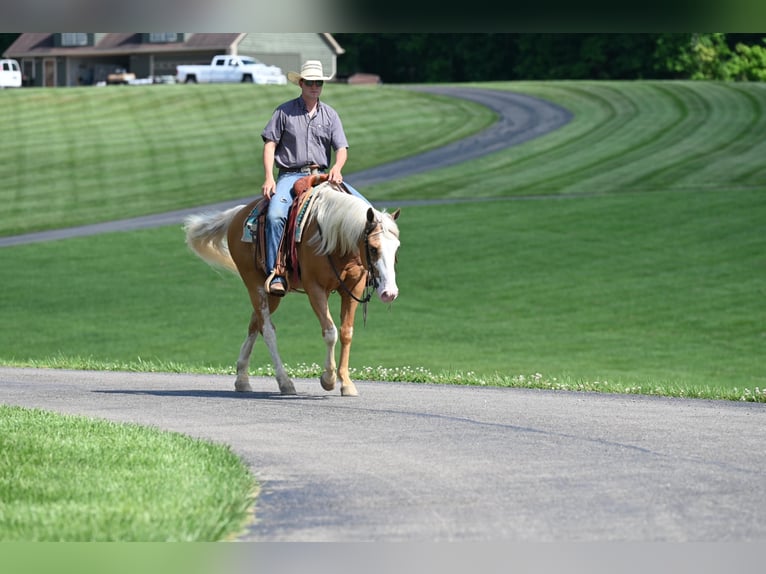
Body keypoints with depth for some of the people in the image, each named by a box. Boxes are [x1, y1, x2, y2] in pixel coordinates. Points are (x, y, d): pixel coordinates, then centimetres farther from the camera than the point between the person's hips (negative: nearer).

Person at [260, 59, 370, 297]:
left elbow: (341, 148, 5)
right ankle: (275, 275, -31)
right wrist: (269, 177, -11)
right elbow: (270, 144, 1)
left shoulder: (330, 115, 12)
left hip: (323, 176, 3)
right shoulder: (284, 112, 4)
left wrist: (337, 167, -18)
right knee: (275, 215, -31)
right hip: (291, 175, -3)